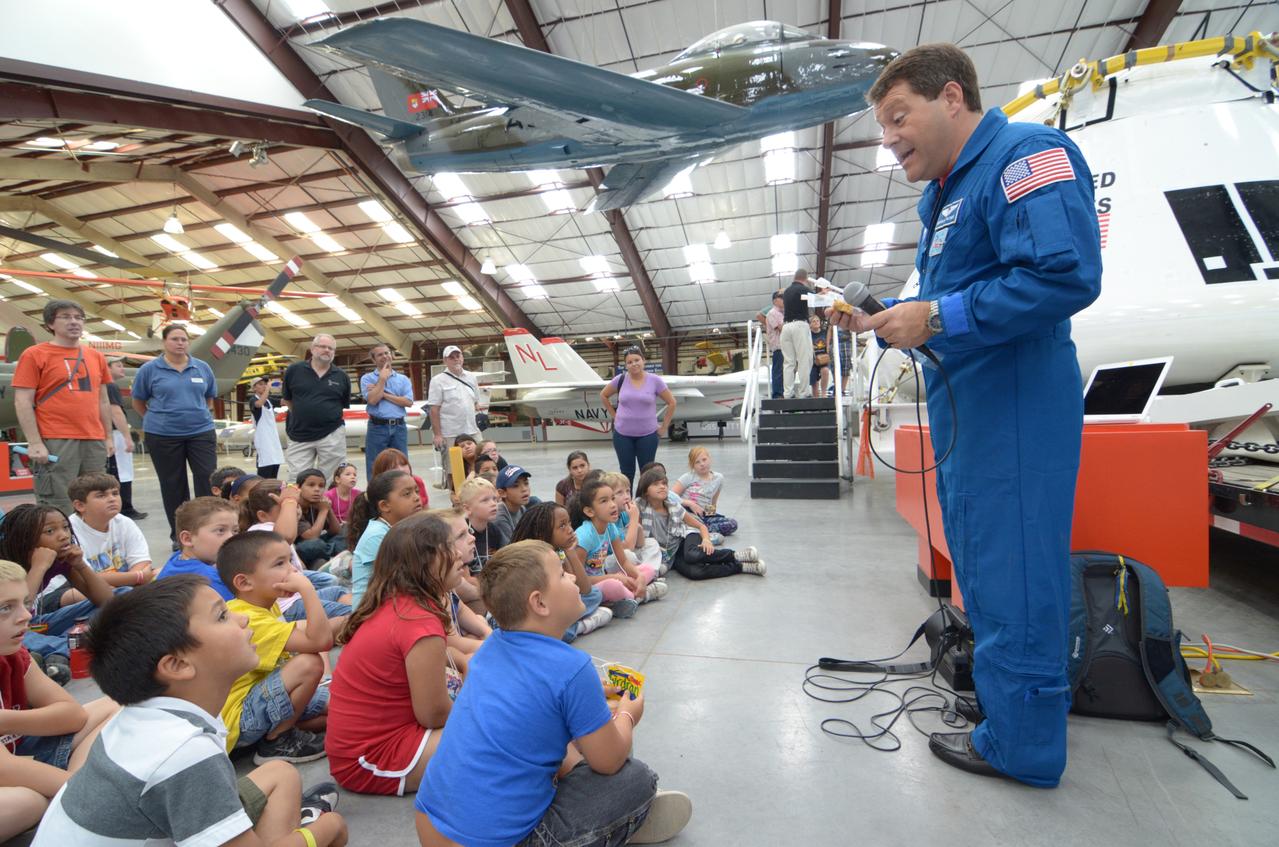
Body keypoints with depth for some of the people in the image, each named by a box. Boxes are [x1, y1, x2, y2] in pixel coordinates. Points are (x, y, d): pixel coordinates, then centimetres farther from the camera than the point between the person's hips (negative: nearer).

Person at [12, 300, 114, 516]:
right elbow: (22, 402, -5)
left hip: (94, 442, 5)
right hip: (55, 443, -5)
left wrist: (108, 437, 14)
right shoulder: (34, 355, 0)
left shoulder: (96, 357, 15)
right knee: (57, 510, -4)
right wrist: (34, 443, -13)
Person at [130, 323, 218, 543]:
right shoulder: (149, 369, 0)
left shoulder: (202, 368, 5)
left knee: (208, 480, -4)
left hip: (201, 432, 1)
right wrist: (158, 419, 13)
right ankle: (179, 535, 18)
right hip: (162, 436, -1)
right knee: (173, 485, 8)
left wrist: (195, 414, 14)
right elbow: (138, 402, 10)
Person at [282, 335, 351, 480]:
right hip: (300, 436, 0)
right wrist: (302, 416, 12)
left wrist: (329, 416, 8)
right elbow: (287, 399, 13)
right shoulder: (294, 370, 2)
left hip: (332, 436, 0)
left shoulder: (342, 376, 3)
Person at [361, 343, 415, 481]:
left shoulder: (403, 379, 10)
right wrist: (383, 378, -6)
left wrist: (384, 394, -7)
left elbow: (408, 402, -4)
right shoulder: (367, 378, 4)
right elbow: (372, 400, -12)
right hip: (377, 427, -2)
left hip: (399, 427, 2)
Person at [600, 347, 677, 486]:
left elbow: (671, 403, 1)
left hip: (647, 435, -1)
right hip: (622, 434, 1)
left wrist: (664, 427, 0)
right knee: (626, 473, 12)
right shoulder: (621, 379, -3)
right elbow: (603, 396, 12)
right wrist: (614, 416, 7)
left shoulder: (654, 380, -6)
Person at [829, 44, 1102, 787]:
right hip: (964, 410, 10)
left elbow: (1069, 274, -24)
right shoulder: (944, 196, 18)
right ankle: (1008, 695, 36)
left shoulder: (1027, 154, -10)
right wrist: (883, 321, 5)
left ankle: (1023, 744, 17)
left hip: (1015, 406, -10)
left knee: (1010, 572, -1)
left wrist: (935, 318, -20)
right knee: (982, 564, 18)